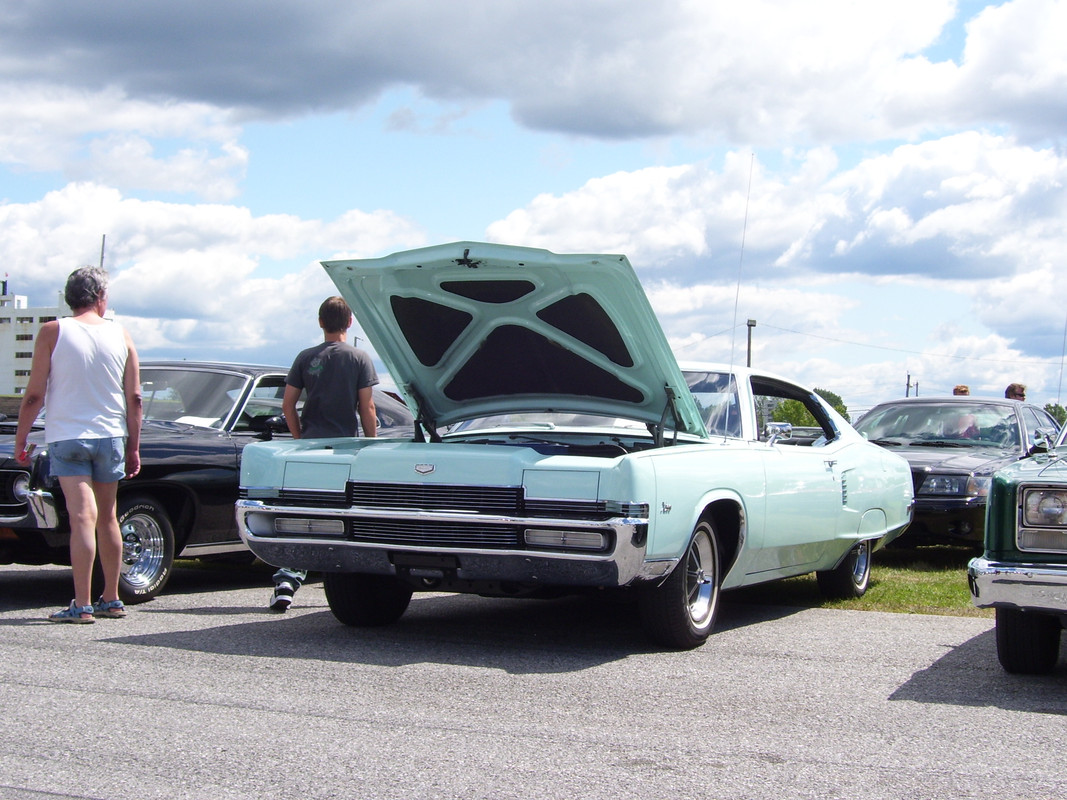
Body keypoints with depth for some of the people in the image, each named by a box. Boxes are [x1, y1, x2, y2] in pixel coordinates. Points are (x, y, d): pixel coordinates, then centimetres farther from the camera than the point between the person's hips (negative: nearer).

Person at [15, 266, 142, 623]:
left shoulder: (52, 332, -5)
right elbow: (134, 399, 4)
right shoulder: (120, 335, 4)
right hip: (111, 437, 3)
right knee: (107, 519, 14)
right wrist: (133, 447, 11)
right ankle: (111, 599, 21)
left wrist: (20, 439, 3)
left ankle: (82, 605, -12)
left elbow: (34, 395, -8)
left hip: (67, 436, -3)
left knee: (83, 519, -8)